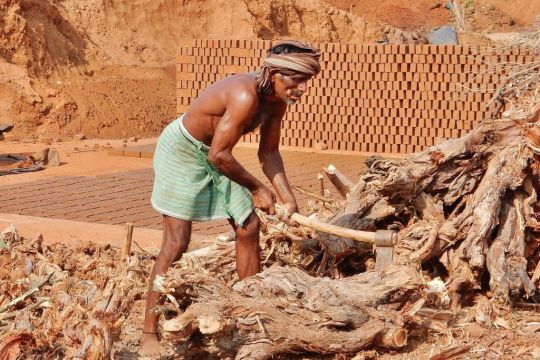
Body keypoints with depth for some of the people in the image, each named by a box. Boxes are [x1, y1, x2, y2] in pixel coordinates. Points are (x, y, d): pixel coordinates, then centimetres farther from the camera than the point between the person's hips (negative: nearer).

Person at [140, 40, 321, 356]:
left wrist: (288, 197, -9)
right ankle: (149, 336, -5)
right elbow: (219, 155, -31)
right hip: (182, 150, -9)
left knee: (249, 227, 7)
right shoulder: (246, 97, -35)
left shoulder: (276, 101, -7)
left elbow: (269, 153, 3)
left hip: (213, 153, 9)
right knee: (177, 243, -11)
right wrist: (257, 189, -17)